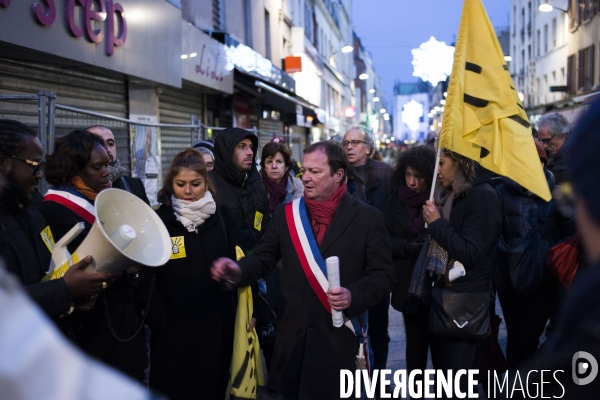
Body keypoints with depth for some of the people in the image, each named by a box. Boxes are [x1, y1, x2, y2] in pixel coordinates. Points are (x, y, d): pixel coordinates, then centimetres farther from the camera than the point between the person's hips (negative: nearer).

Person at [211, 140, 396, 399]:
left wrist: (354, 295, -21)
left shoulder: (368, 218, -4)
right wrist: (238, 270, -17)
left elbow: (384, 276, -3)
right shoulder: (286, 214, 5)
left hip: (340, 338, -3)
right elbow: (263, 258, 4)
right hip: (293, 337, 3)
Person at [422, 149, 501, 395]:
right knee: (441, 368, 17)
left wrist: (437, 223, -18)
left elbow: (472, 254, -21)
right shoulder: (448, 195, 10)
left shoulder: (482, 196, -15)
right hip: (443, 291, 8)